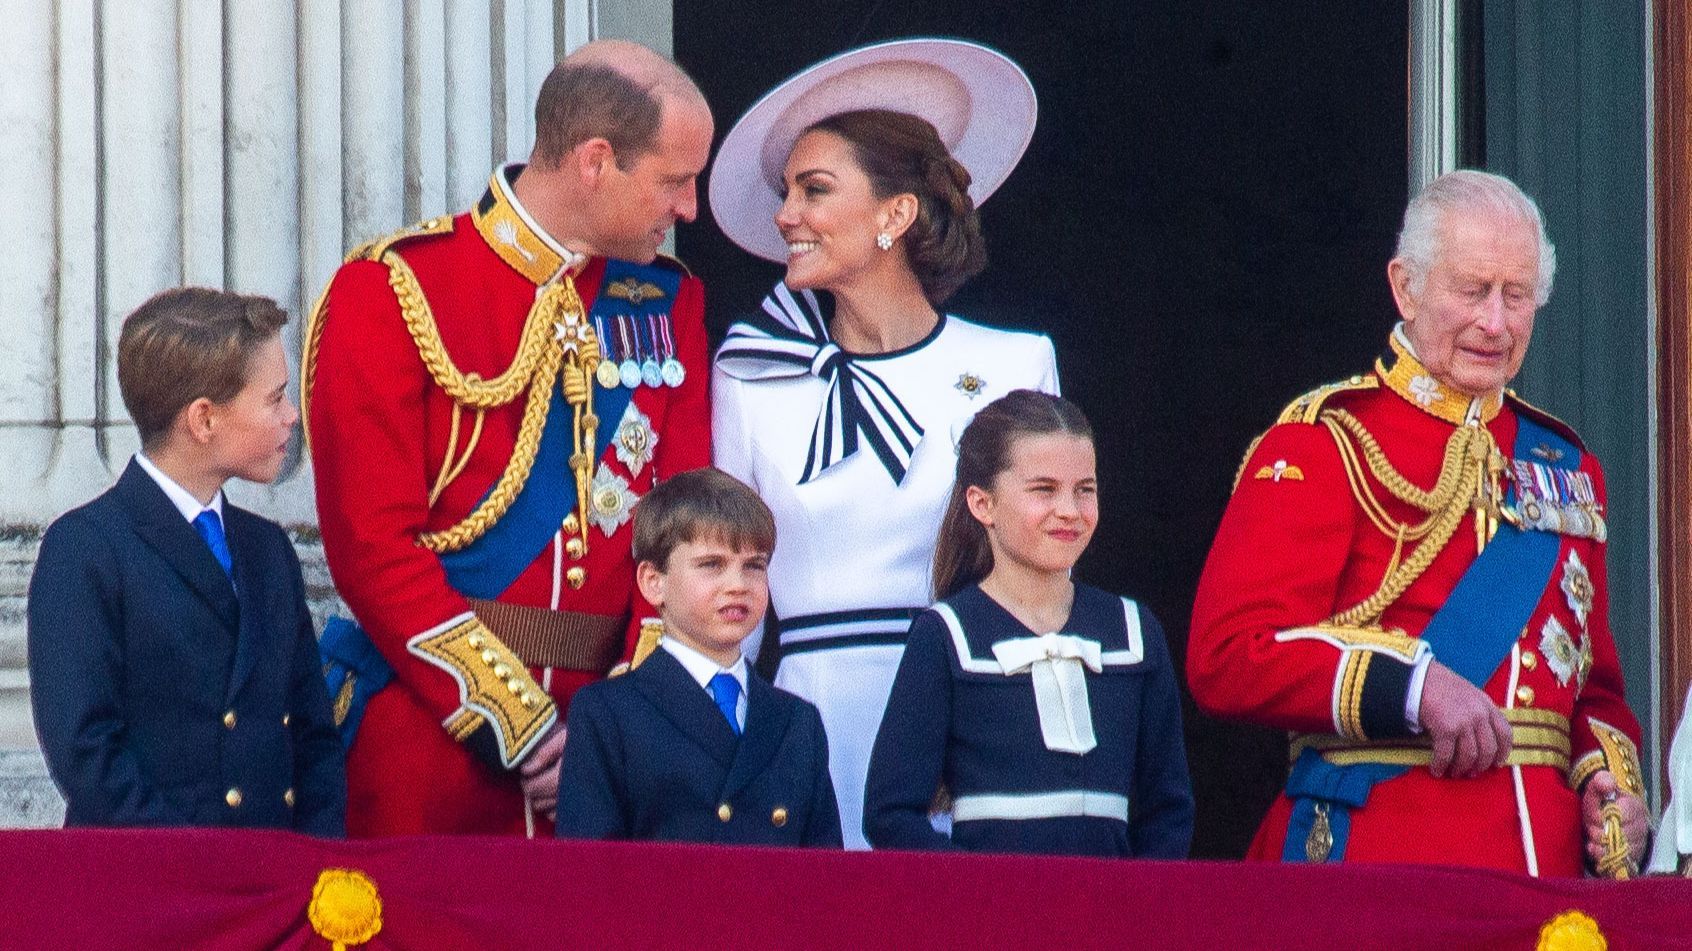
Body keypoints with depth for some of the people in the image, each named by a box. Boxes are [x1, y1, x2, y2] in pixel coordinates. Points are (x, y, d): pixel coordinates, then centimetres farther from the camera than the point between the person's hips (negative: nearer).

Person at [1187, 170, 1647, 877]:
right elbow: (1227, 658, -13)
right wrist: (1417, 688, -22)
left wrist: (1613, 788, 2)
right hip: (1370, 860, -5)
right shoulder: (1323, 446, -2)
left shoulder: (1564, 465, 17)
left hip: (1545, 859, 5)